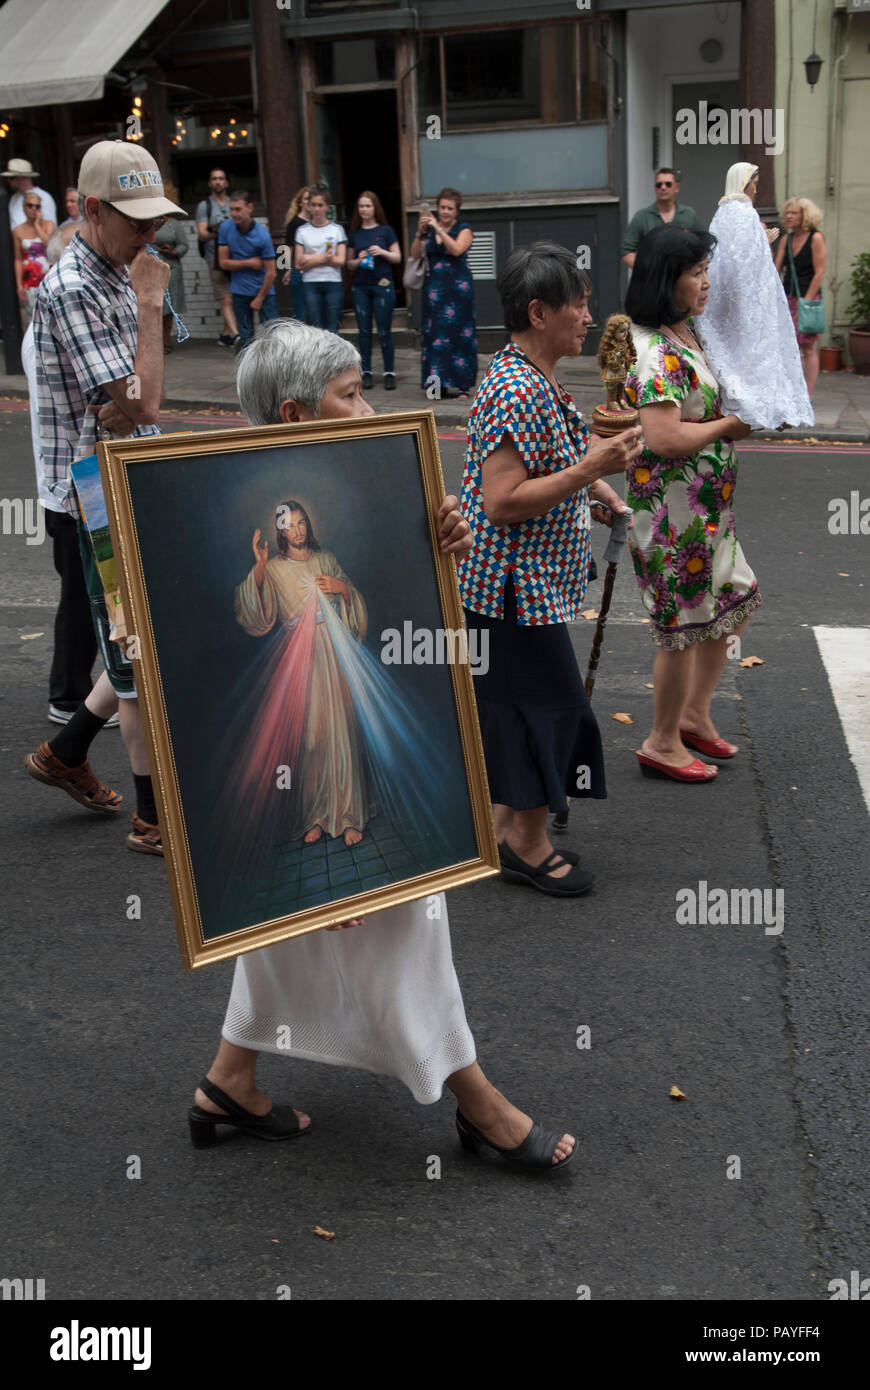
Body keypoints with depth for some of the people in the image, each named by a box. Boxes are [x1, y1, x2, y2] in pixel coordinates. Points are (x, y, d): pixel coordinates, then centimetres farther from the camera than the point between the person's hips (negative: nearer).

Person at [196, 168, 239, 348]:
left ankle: (226, 335, 14)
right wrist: (215, 233, -22)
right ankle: (235, 335, -21)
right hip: (216, 258, -4)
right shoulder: (204, 205, 5)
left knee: (235, 299, 4)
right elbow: (202, 234, -2)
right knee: (226, 300, -12)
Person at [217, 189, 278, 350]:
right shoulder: (225, 228, -2)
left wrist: (259, 299, -7)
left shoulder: (262, 236, -13)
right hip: (240, 292, 3)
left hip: (263, 290, -3)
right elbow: (223, 262, 0)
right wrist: (249, 263, -9)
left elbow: (270, 272, -10)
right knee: (245, 337, 7)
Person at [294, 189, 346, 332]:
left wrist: (312, 259, -6)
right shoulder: (302, 231, 8)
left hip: (333, 283, -1)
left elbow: (340, 260, -4)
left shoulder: (337, 229, 6)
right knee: (316, 329, -1)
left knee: (332, 329, -1)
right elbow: (299, 264, 2)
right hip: (311, 284, 1)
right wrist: (323, 258, -9)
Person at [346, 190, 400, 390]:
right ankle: (366, 372, 7)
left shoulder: (385, 231, 4)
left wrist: (383, 252, -13)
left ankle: (389, 373, 1)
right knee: (364, 331, 3)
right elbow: (349, 263, 15)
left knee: (384, 331, -4)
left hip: (382, 286, -3)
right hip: (360, 287, 3)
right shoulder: (355, 234, 11)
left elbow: (397, 258, 5)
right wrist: (359, 260, -6)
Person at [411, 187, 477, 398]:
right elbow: (415, 254, 4)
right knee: (434, 333, -1)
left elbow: (457, 249, -16)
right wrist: (420, 232, -9)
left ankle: (460, 384, -2)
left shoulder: (464, 229, 2)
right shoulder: (430, 230, 12)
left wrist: (438, 229, -17)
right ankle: (439, 382, 2)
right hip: (434, 287, 4)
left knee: (459, 332, -5)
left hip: (458, 287, -4)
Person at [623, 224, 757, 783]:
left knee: (735, 601, 19)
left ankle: (694, 714, 35)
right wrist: (730, 426, -17)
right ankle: (663, 743, 20)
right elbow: (664, 438, -30)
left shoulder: (687, 332, 9)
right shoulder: (656, 351, -22)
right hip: (672, 511, -10)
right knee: (685, 623, 2)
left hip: (708, 505, 10)